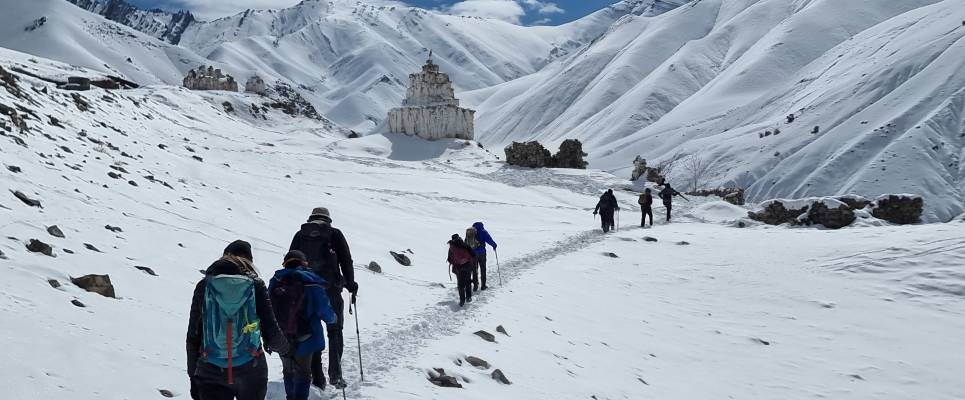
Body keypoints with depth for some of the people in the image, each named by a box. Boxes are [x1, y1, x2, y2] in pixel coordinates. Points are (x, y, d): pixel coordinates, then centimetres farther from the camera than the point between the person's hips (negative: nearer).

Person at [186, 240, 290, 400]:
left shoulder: (204, 286, 2)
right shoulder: (255, 285, -2)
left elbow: (193, 336, 4)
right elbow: (271, 331, -4)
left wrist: (193, 376, 12)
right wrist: (283, 347, 19)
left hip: (210, 374, 1)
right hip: (250, 371, -1)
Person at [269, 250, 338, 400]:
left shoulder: (275, 282, 1)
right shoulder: (312, 284, -14)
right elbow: (325, 310, -13)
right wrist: (333, 318, 9)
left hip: (280, 339, 4)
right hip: (304, 340, -4)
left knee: (288, 371, 23)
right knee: (303, 374, 9)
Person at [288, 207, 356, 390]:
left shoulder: (300, 235, 8)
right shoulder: (335, 234, 3)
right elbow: (346, 261, 1)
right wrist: (351, 285, 12)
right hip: (331, 290, -1)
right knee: (335, 331, 10)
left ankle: (317, 379, 6)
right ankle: (335, 374, -1)